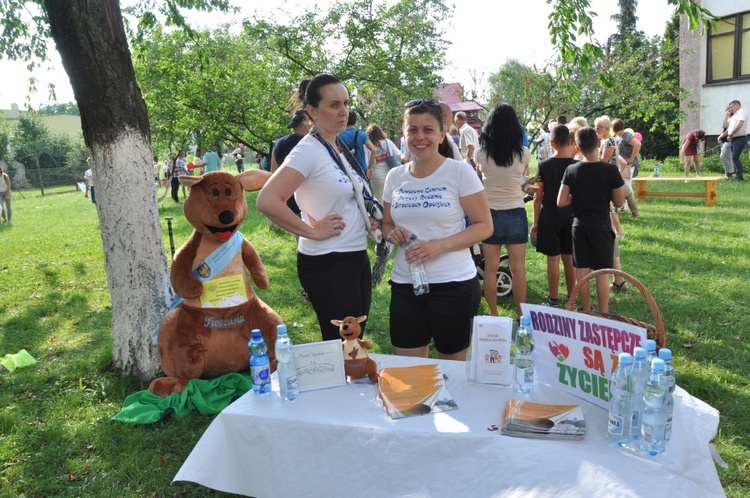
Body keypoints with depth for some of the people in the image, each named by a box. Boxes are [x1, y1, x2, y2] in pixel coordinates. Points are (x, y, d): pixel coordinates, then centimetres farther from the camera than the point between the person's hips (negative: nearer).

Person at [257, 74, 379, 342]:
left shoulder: (343, 147, 10)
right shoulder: (308, 151, -16)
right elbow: (267, 201, -27)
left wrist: (367, 218, 9)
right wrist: (312, 230, -20)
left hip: (358, 258, 8)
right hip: (327, 264, -8)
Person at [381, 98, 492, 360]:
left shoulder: (459, 172, -7)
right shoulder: (395, 176, 6)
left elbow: (484, 226, -8)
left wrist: (439, 245, -21)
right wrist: (393, 233, -8)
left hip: (453, 284, -4)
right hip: (405, 285, 4)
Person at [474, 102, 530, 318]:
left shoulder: (481, 153, -8)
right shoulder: (524, 153, -8)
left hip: (490, 213, 0)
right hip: (516, 214, 0)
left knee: (491, 268, 9)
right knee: (518, 269, 8)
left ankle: (493, 315, 16)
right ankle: (521, 315, 17)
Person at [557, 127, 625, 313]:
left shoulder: (571, 170, -5)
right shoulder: (610, 170, -11)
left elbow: (561, 202, -5)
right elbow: (619, 201, -5)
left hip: (579, 226, 2)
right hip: (601, 226, -2)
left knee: (582, 272, 10)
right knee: (602, 273, 5)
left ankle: (586, 312, 20)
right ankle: (603, 314, 11)